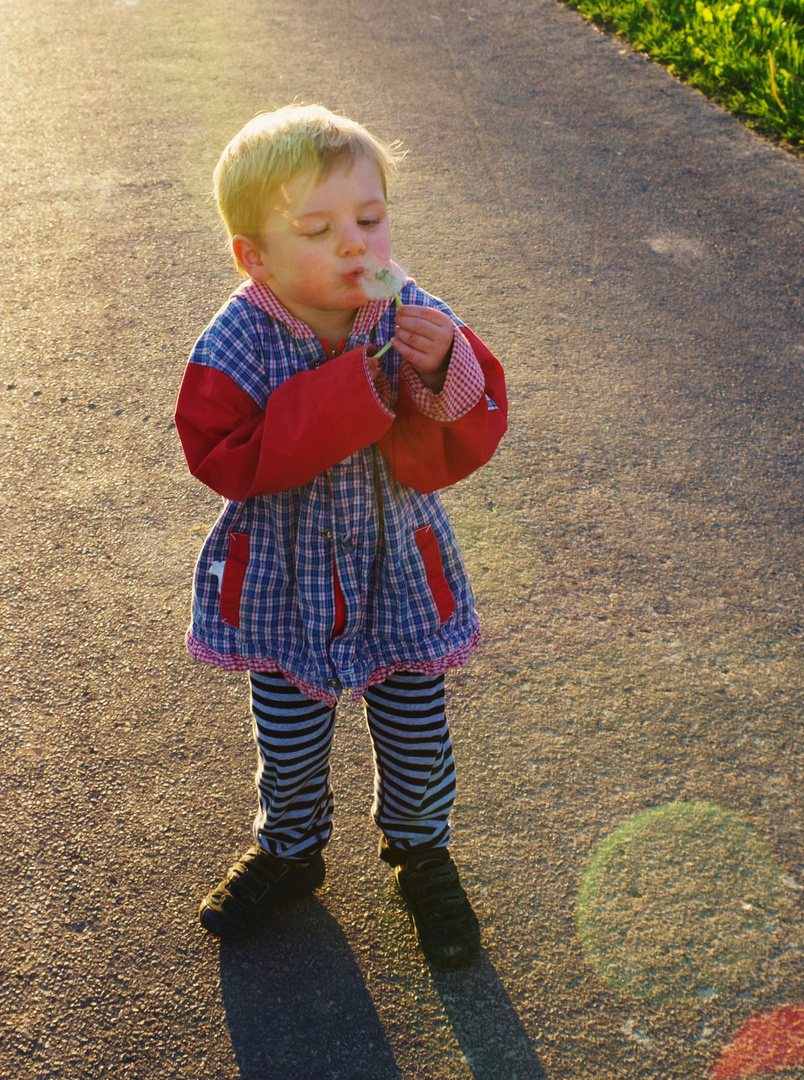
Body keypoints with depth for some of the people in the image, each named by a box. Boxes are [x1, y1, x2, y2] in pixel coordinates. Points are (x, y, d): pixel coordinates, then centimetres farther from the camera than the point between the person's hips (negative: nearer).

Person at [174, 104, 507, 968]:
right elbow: (225, 458, -25)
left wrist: (443, 376, -36)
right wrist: (344, 397, -31)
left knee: (417, 733, 16)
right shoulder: (235, 347, -19)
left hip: (400, 571, 1)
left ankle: (419, 851, 45)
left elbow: (466, 447, -14)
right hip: (284, 583, -1)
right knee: (288, 740, 18)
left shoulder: (420, 323, -13)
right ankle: (289, 849, 48)